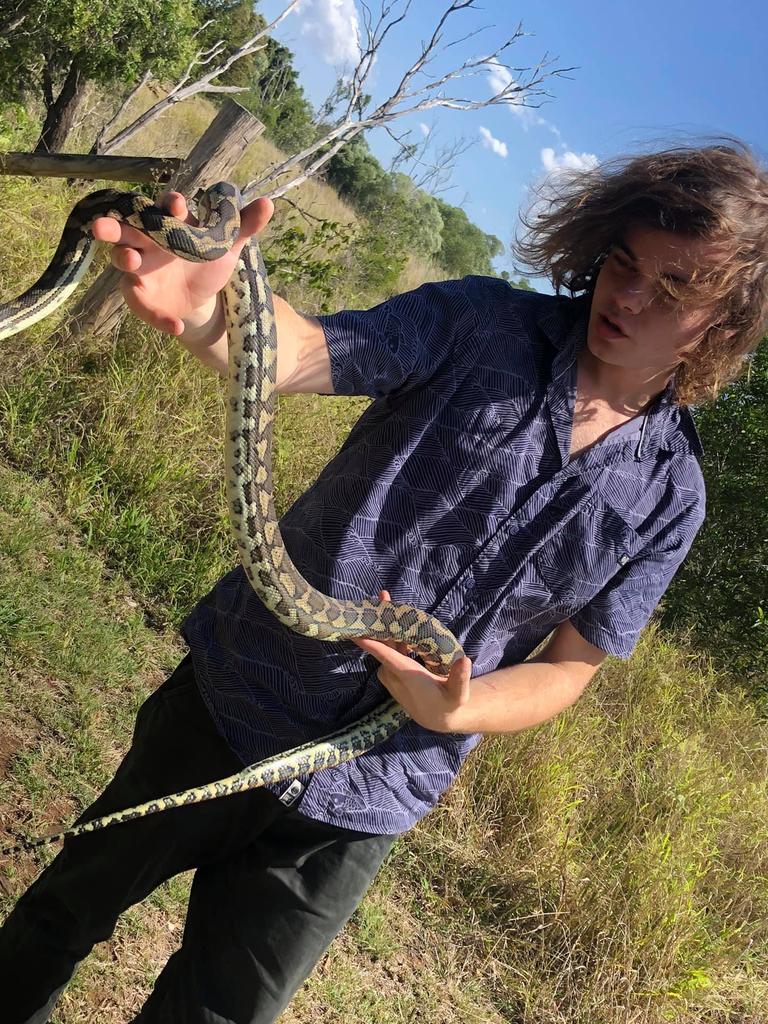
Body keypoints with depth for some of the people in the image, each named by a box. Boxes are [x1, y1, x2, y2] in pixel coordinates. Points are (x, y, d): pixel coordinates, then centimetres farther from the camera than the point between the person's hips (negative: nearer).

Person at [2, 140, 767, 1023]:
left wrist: (453, 710, -21)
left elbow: (568, 670, -1)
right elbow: (301, 352, -27)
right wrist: (209, 313, -50)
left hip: (357, 804, 1)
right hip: (235, 703, 0)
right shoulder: (481, 325, -12)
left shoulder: (669, 497, -6)